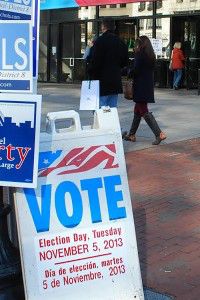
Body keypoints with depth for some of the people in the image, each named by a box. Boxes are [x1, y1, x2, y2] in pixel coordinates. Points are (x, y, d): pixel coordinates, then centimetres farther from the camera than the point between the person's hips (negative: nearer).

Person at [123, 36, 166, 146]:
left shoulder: (140, 54, -12)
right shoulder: (151, 55, 11)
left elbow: (135, 70, -17)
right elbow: (150, 69, 13)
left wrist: (129, 71, 2)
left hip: (140, 86, -9)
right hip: (148, 85, 9)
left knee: (143, 111, -6)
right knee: (137, 110, 17)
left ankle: (159, 134, -14)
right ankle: (132, 134, 25)